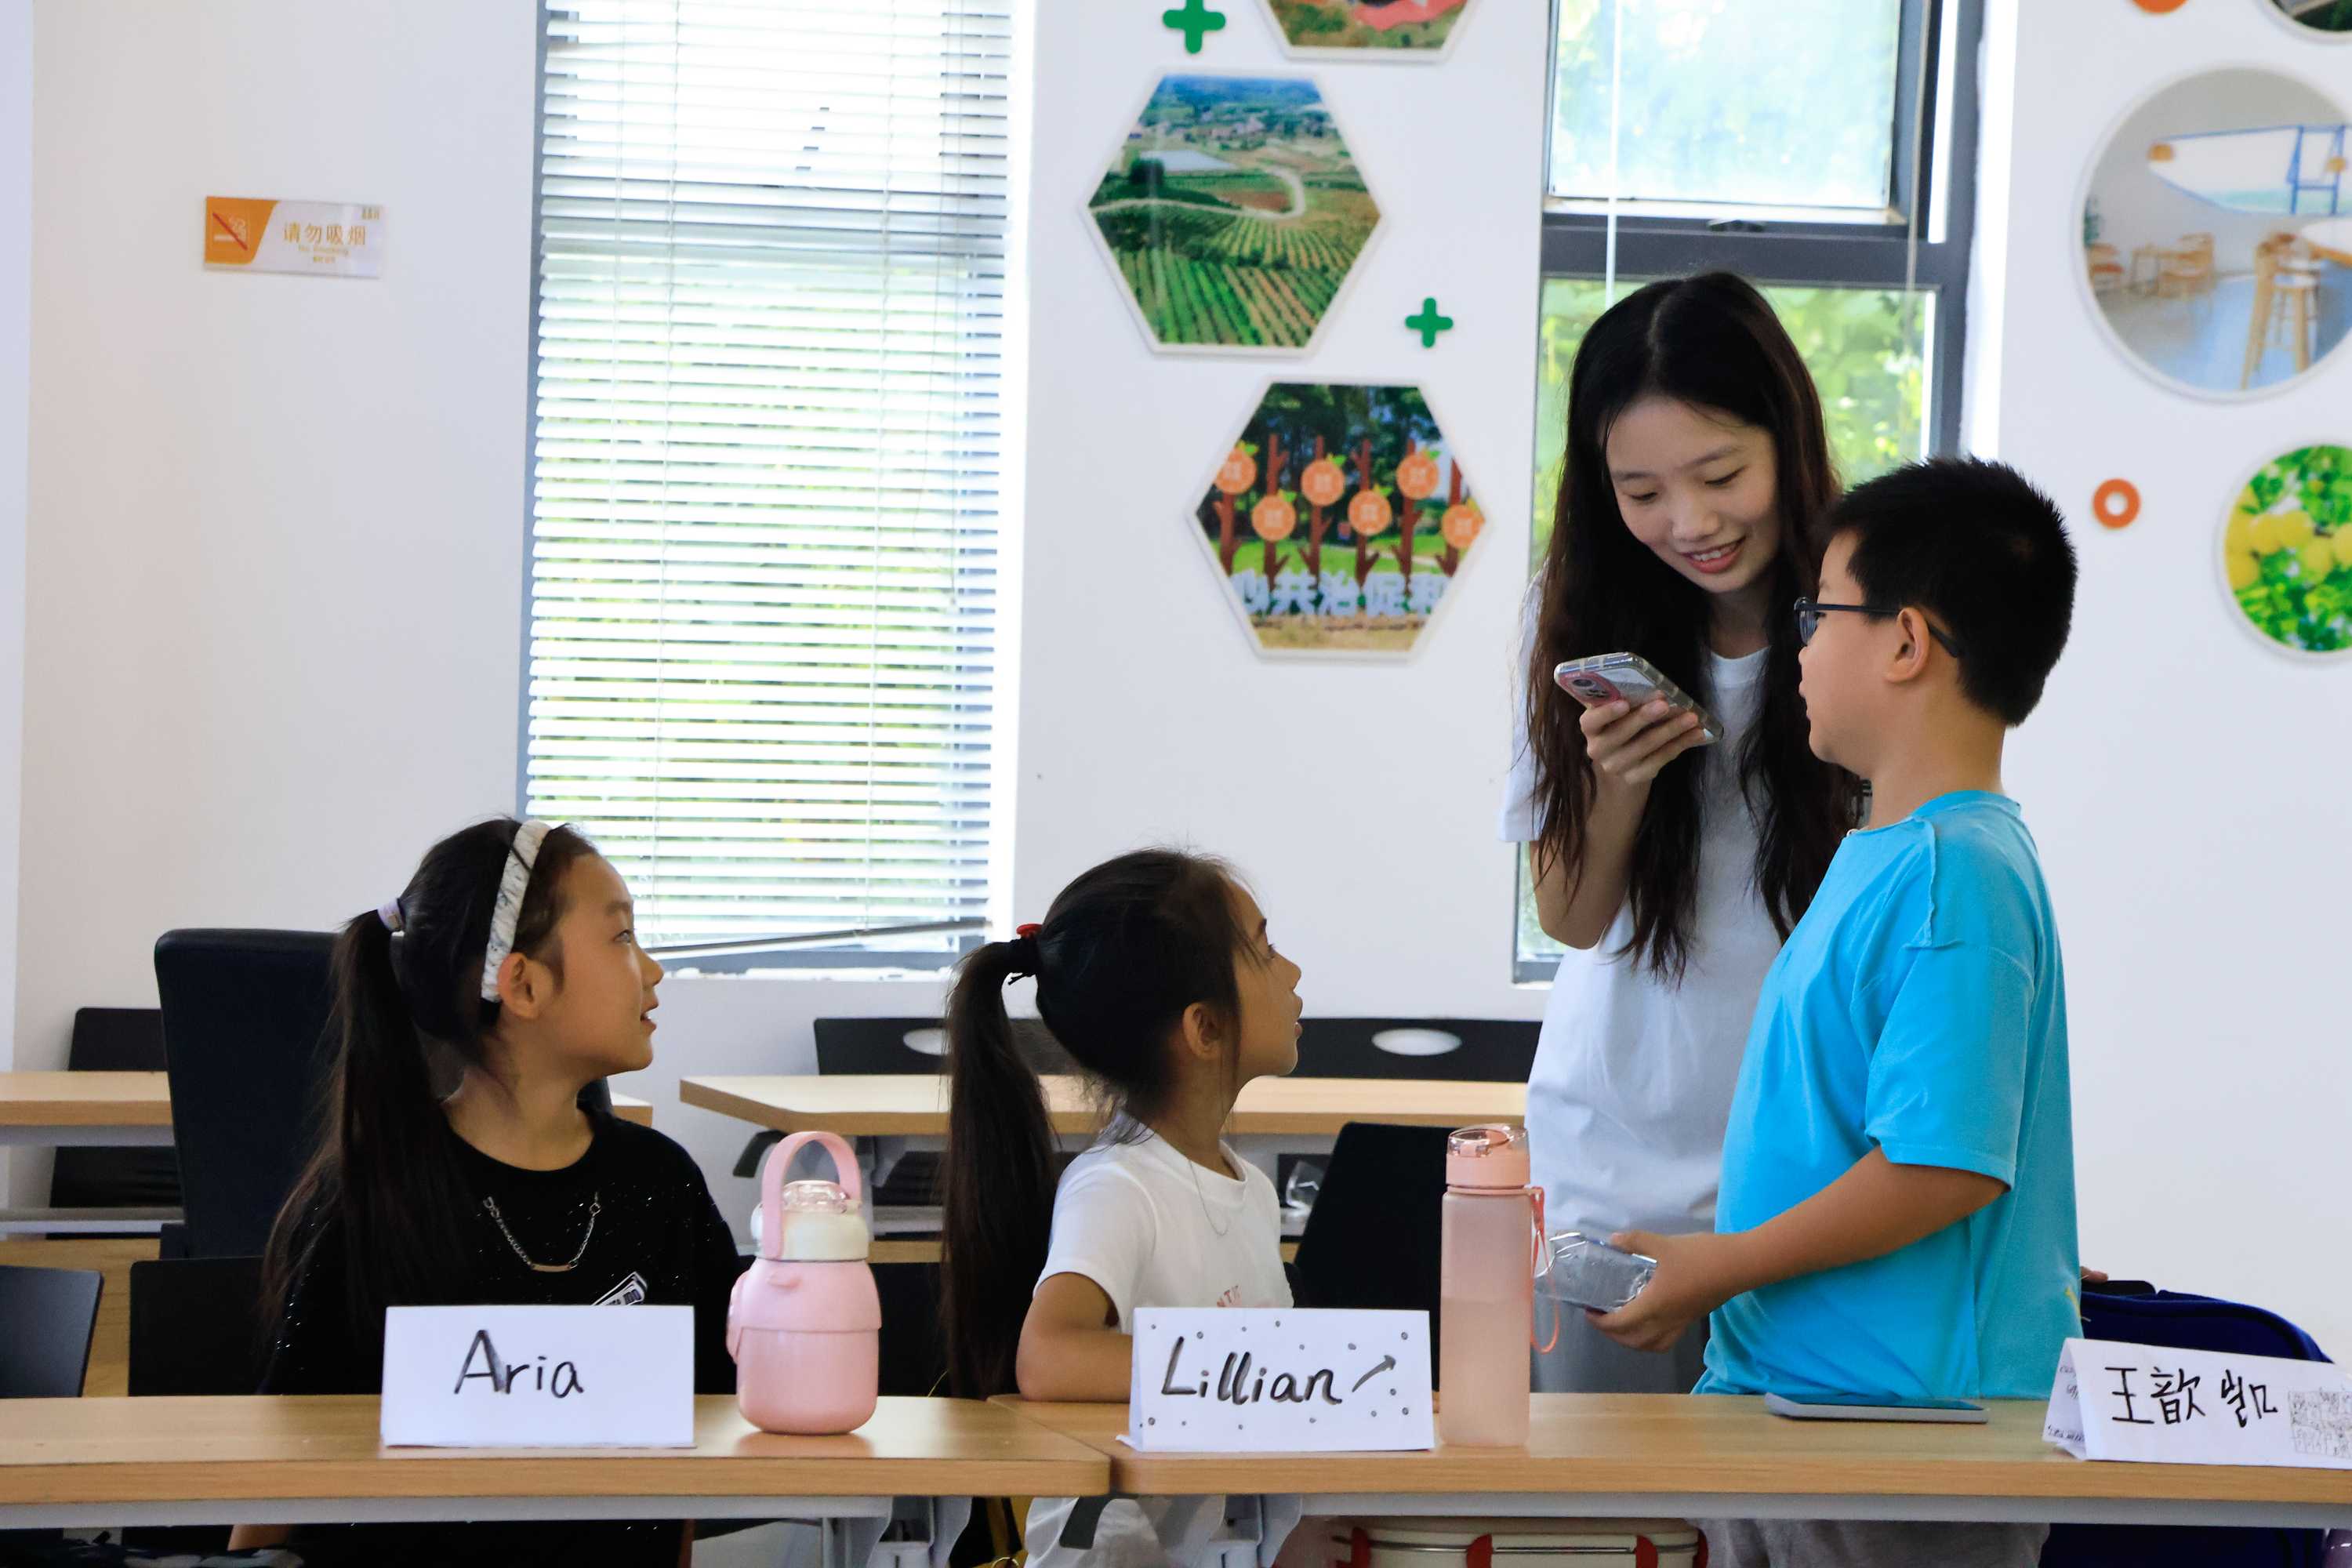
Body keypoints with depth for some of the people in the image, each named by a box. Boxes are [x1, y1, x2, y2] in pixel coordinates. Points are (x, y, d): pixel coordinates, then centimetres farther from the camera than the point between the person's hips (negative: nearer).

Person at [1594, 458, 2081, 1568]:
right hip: (1800, 1392, 9)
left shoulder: (1957, 873, -18)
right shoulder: (1882, 854, 14)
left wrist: (1725, 1267, -16)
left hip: (1903, 1435, -9)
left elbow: (1944, 1166, -24)